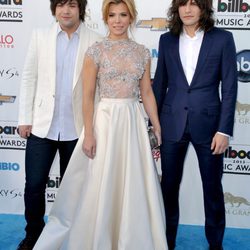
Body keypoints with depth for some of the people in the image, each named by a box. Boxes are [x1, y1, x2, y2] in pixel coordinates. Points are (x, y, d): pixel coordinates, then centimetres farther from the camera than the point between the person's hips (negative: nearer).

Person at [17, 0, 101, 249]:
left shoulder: (95, 41, -2)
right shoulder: (40, 36, 3)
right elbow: (28, 78, 4)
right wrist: (25, 118, 0)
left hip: (77, 128, -1)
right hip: (42, 125, 1)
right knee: (34, 185, 4)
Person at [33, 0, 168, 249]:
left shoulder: (142, 52, 7)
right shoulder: (96, 51, -4)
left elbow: (147, 93, 10)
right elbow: (87, 97, -6)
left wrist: (158, 128, 8)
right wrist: (89, 134, -11)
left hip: (133, 121, 4)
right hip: (105, 120, -3)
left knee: (135, 187, 9)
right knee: (100, 187, 5)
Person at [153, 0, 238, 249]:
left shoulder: (222, 38, -2)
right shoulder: (167, 40, 5)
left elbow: (229, 87, -4)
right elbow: (159, 83, 8)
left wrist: (224, 129, -9)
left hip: (208, 123, -2)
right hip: (172, 123, 2)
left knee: (213, 187, 10)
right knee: (169, 185, 10)